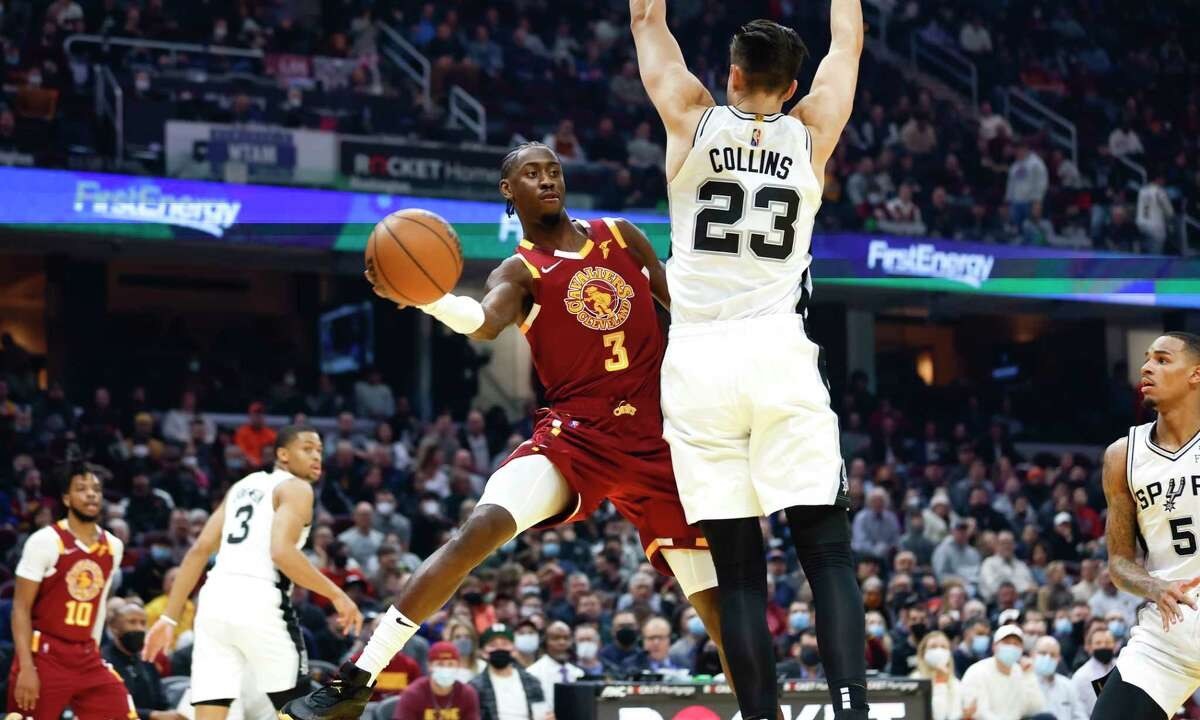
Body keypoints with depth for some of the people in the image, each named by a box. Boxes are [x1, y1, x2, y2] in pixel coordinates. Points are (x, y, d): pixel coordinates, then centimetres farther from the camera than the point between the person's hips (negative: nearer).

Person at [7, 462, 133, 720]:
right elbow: (21, 607, -11)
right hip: (44, 657, -6)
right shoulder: (45, 541, -10)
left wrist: (93, 654, 17)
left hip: (87, 659, 6)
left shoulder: (113, 547, 8)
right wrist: (26, 667, -19)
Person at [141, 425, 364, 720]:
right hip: (259, 602, -7)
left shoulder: (243, 485, 24)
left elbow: (199, 551, 18)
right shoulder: (296, 488, 2)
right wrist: (336, 595, -10)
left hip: (215, 599, 7)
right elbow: (282, 552, -16)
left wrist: (169, 618, 18)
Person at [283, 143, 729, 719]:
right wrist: (426, 297, -47)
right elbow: (487, 323, -26)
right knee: (480, 528, -25)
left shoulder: (620, 236, 11)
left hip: (655, 443, 3)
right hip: (576, 435, -3)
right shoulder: (519, 273, -2)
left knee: (718, 602, 0)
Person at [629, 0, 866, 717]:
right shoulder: (811, 132, 8)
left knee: (739, 569, 1)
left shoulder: (694, 120, 5)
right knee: (828, 553, -2)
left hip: (699, 361, 0)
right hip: (782, 357, 0)